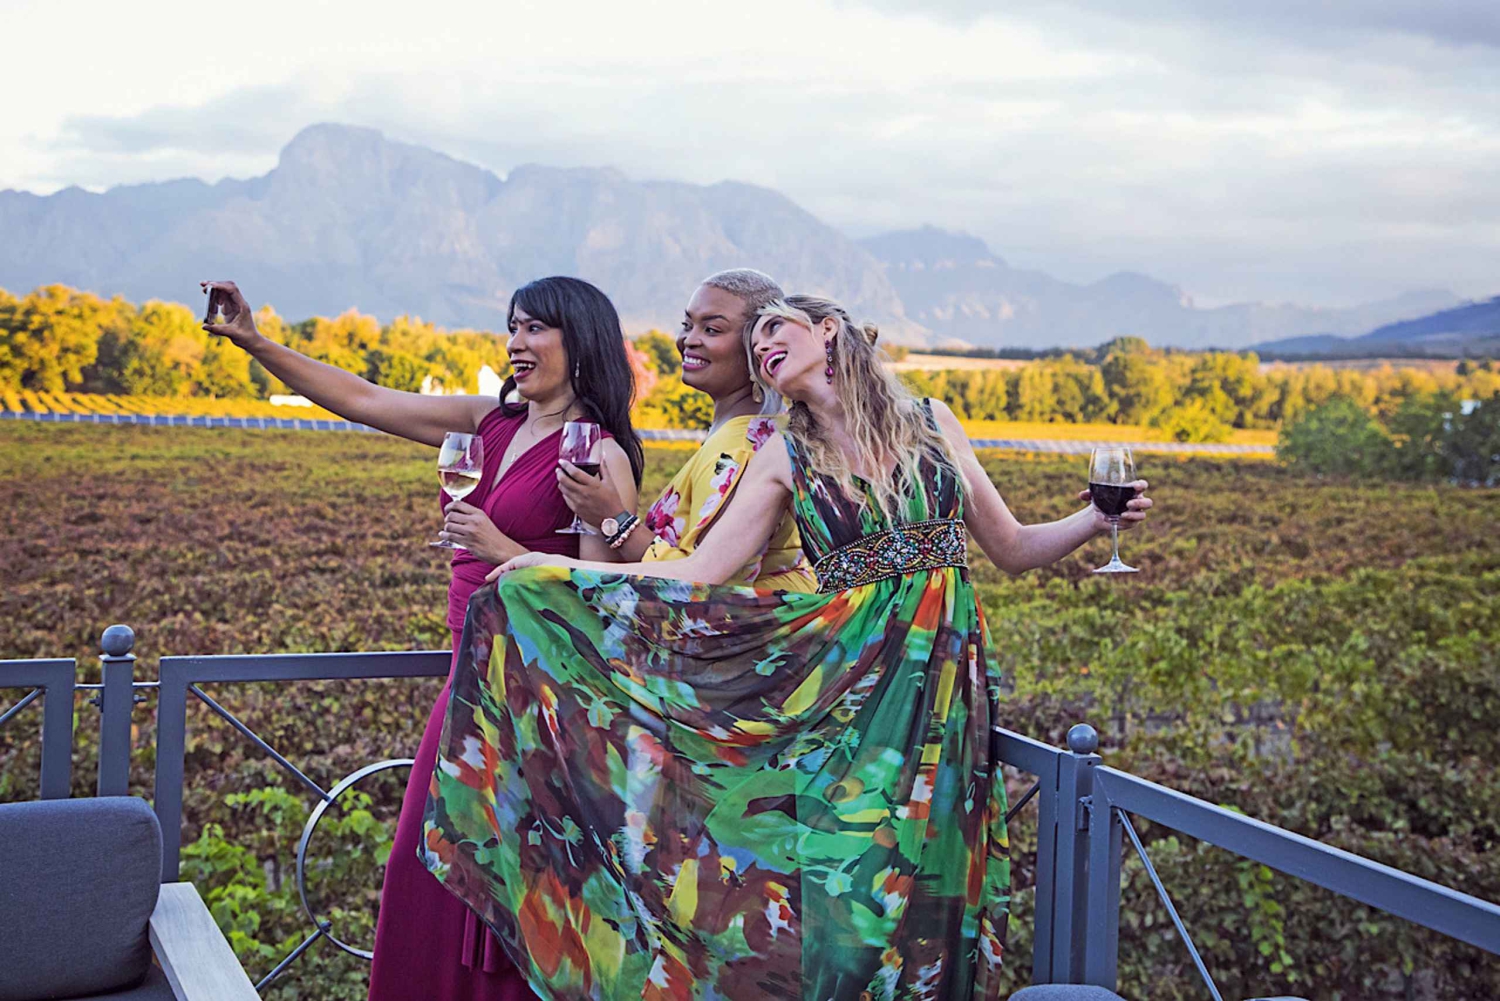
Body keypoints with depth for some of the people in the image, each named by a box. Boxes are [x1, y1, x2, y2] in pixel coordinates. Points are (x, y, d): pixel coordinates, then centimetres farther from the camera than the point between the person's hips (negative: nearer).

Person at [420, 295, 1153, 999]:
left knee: (925, 891, 3)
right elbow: (698, 577, -1)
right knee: (843, 895, -3)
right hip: (848, 690, 0)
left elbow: (1013, 550, 12)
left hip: (947, 684, 1)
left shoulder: (934, 424, 7)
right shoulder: (784, 457, 6)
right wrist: (557, 568, -5)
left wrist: (1096, 520, -5)